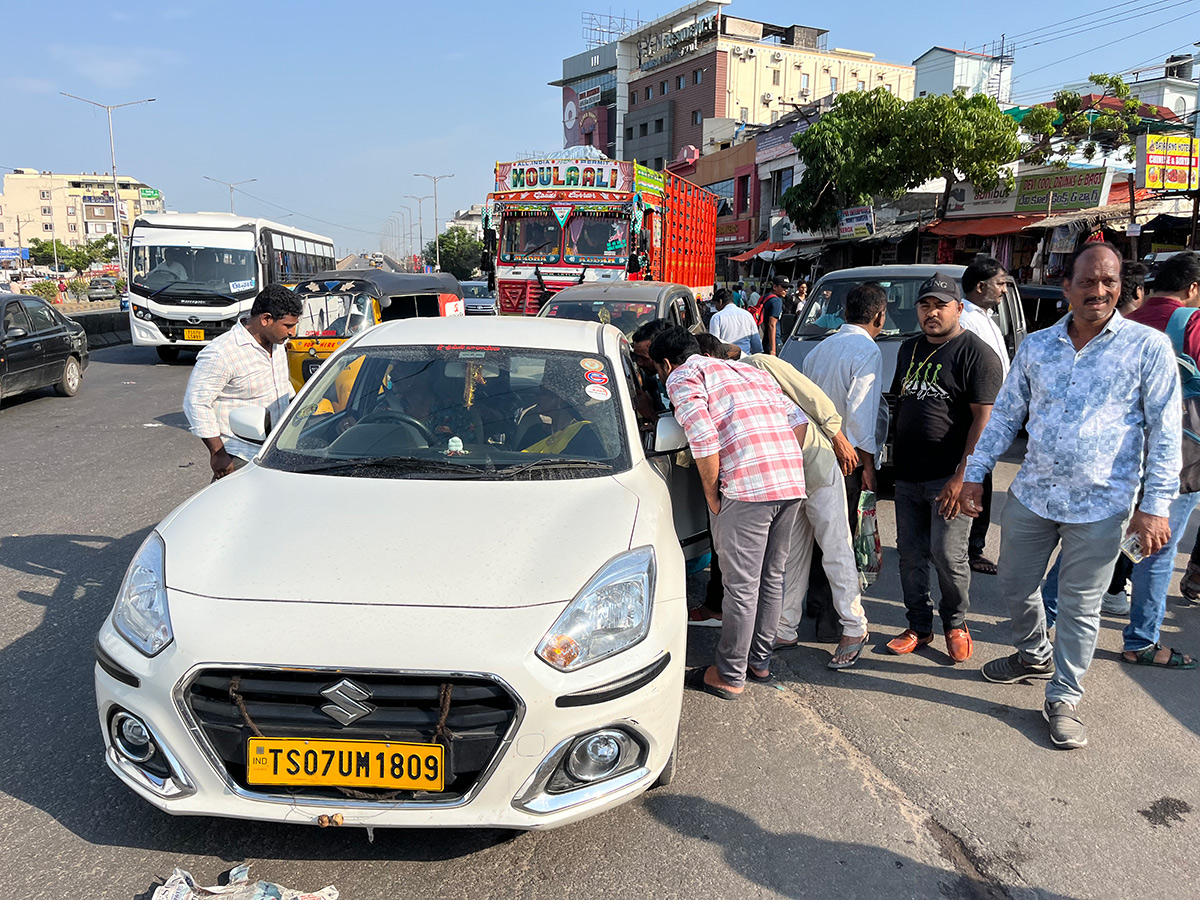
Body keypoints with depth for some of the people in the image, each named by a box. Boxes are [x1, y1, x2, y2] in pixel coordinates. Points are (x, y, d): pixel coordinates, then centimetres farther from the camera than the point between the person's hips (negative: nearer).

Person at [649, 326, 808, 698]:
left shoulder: (682, 378, 5)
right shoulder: (750, 370, 27)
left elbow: (703, 439, -11)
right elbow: (798, 418, 20)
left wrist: (712, 497, -1)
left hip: (747, 487, -8)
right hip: (792, 482, 8)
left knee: (741, 586, 2)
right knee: (772, 577, 19)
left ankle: (730, 676, 15)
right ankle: (760, 661, 33)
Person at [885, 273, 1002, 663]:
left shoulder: (976, 353, -6)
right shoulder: (910, 349, 16)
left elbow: (984, 418, -12)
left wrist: (963, 476, -18)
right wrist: (890, 461, 16)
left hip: (949, 477, -6)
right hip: (907, 476, 6)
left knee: (947, 554, -3)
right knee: (910, 553, 9)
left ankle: (955, 624, 19)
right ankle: (919, 627, 22)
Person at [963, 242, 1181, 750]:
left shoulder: (1148, 347, -5)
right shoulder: (1035, 346, 5)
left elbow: (1165, 431, -6)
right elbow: (1005, 414, 10)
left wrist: (1156, 505, -12)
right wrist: (976, 473, 6)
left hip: (1100, 505, -4)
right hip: (1031, 495, 4)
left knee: (1080, 607, 7)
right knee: (1015, 587, 16)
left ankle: (1064, 698, 24)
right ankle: (1033, 656, 43)